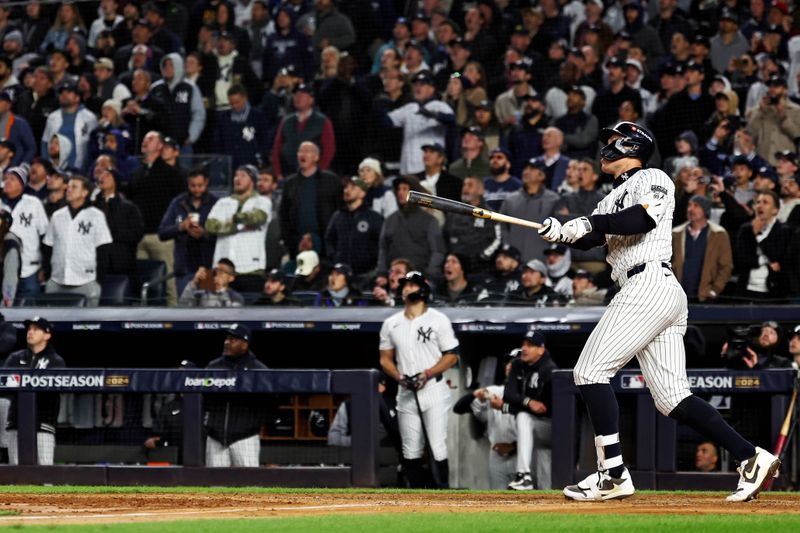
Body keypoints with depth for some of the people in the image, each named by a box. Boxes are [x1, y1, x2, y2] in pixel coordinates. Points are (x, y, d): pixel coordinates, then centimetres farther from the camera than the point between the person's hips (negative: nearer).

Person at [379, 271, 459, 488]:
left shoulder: (438, 320, 0)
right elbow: (385, 359, 14)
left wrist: (427, 374, -14)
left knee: (438, 447, -10)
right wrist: (399, 376, -6)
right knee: (411, 450, 4)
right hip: (406, 394, 4)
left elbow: (451, 356, -1)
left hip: (434, 391, -4)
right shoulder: (391, 324, 11)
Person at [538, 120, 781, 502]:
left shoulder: (651, 179, 3)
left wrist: (592, 223, -15)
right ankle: (750, 458, -5)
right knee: (671, 398, 2)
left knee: (590, 371, -11)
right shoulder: (614, 199, 29)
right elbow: (588, 237, 14)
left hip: (650, 284, -9)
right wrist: (562, 231, -6)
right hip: (667, 298, 9)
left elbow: (644, 217, -17)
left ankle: (613, 474, -14)